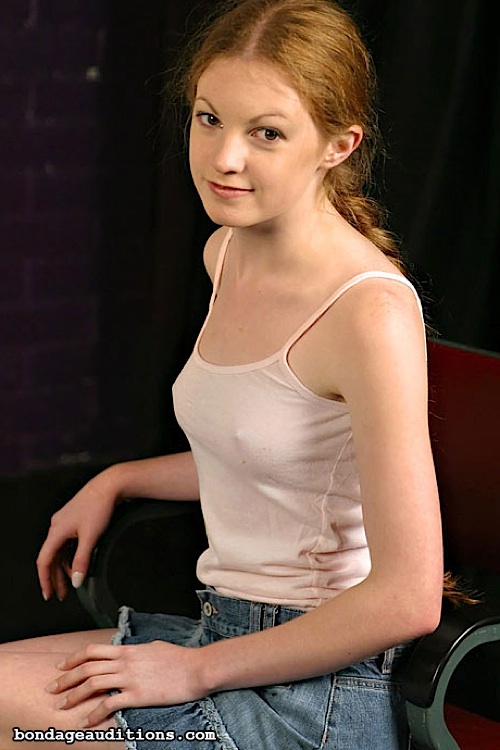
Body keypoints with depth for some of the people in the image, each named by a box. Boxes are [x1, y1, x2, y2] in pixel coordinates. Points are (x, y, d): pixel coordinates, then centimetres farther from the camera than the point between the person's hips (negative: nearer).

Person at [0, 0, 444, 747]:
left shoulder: (369, 312, -21)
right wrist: (118, 481, 15)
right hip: (230, 638, 8)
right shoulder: (227, 253, 6)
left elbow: (408, 600, -22)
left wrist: (198, 668, -15)